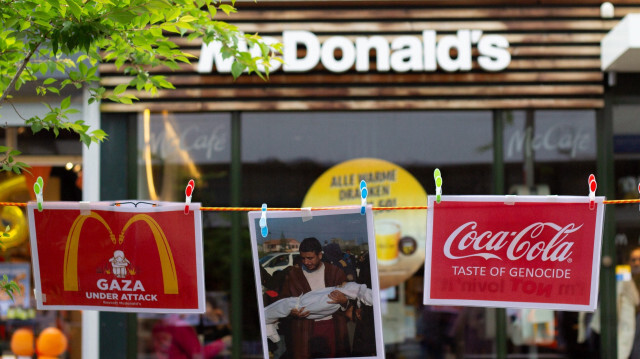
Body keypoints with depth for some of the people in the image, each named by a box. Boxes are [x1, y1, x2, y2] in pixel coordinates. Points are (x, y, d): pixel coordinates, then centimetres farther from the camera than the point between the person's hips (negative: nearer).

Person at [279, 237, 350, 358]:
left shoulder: (335, 272, 10)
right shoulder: (293, 275, 11)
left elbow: (349, 298, 11)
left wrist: (343, 301, -13)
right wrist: (292, 312, -10)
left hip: (333, 328, 0)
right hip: (304, 329, 0)